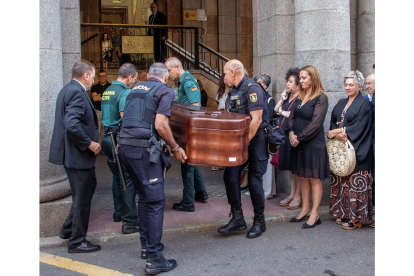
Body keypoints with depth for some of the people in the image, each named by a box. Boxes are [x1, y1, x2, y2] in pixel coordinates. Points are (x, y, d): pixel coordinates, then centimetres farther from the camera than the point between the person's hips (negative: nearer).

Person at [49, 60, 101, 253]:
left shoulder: (67, 90, 13)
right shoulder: (77, 92, -19)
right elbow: (72, 124, -30)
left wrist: (89, 141, 16)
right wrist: (89, 143, -20)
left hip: (72, 153, 10)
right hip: (77, 155, -10)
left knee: (88, 187, 23)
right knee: (82, 198, 2)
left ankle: (68, 230, 33)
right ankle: (77, 242, 17)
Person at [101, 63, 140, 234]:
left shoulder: (107, 91, 13)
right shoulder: (125, 92, -15)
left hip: (107, 136, 9)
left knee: (117, 177, 20)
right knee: (128, 180, -4)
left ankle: (118, 213, 32)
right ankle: (130, 222, 0)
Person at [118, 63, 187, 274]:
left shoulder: (135, 90, 20)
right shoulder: (165, 91, -1)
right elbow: (160, 125, -13)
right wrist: (175, 148, -2)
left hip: (126, 146, 8)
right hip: (144, 149, -8)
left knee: (144, 197, 19)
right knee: (155, 201, -3)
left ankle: (147, 245, 29)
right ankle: (153, 258, -1)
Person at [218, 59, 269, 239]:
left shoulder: (252, 88, -14)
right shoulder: (234, 91, 14)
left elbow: (256, 119, -21)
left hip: (256, 139, -8)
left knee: (254, 180, -2)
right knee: (230, 176, -1)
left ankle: (259, 222, 15)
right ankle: (237, 219, 9)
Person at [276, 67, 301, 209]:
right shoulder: (287, 96, 14)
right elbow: (276, 110, 12)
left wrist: (282, 112, -5)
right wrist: (282, 99, -1)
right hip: (285, 134, 8)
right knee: (290, 166, 14)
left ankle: (298, 196, 10)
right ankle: (292, 194, 24)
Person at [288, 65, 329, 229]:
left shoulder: (321, 98, -9)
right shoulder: (300, 97, 12)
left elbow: (315, 123, -15)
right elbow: (292, 116, 11)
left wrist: (299, 137, -13)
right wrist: (291, 133, -6)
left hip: (313, 143, -7)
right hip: (298, 143, 7)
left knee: (314, 178, 0)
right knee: (303, 177, 12)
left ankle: (314, 214, 7)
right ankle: (305, 210, 21)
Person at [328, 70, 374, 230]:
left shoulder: (364, 104, -3)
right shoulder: (341, 103, 17)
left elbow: (359, 127, -12)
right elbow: (333, 122, 10)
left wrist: (338, 131, -13)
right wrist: (338, 135, -9)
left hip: (356, 149, -6)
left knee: (355, 182, -6)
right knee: (340, 180, 8)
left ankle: (355, 216, 1)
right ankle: (343, 212, 17)